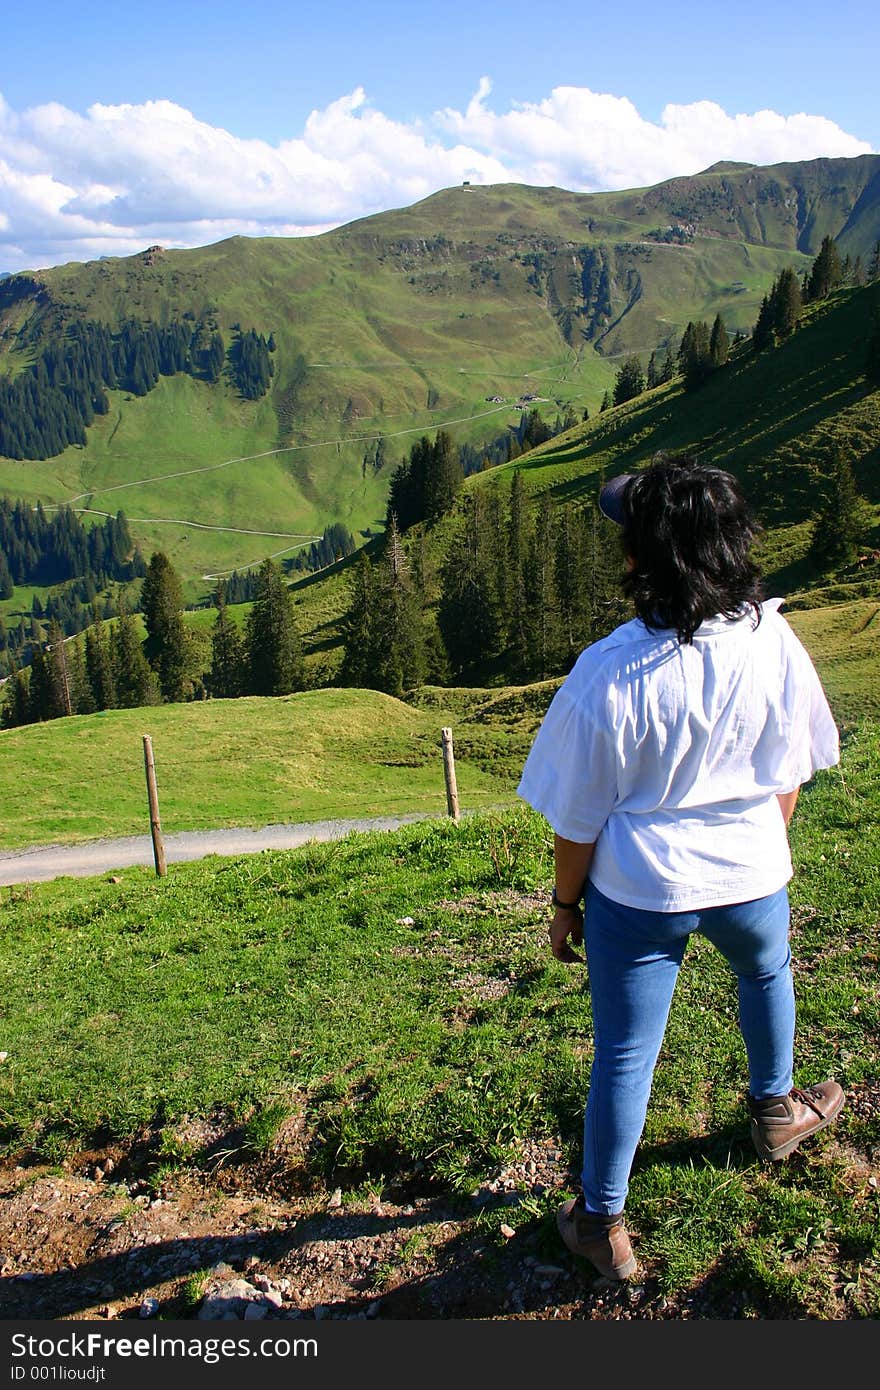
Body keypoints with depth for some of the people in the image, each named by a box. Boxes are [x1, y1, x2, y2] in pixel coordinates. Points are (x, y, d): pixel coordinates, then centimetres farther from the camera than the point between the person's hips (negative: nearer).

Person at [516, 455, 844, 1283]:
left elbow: (578, 819, -15)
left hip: (639, 891, -3)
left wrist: (564, 905, 2)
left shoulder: (611, 673, -25)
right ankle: (775, 1111, 59)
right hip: (751, 874, 4)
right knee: (766, 971, 36)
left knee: (624, 1055, 12)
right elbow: (791, 773, 0)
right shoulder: (773, 641, -13)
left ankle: (602, 1226, 30)